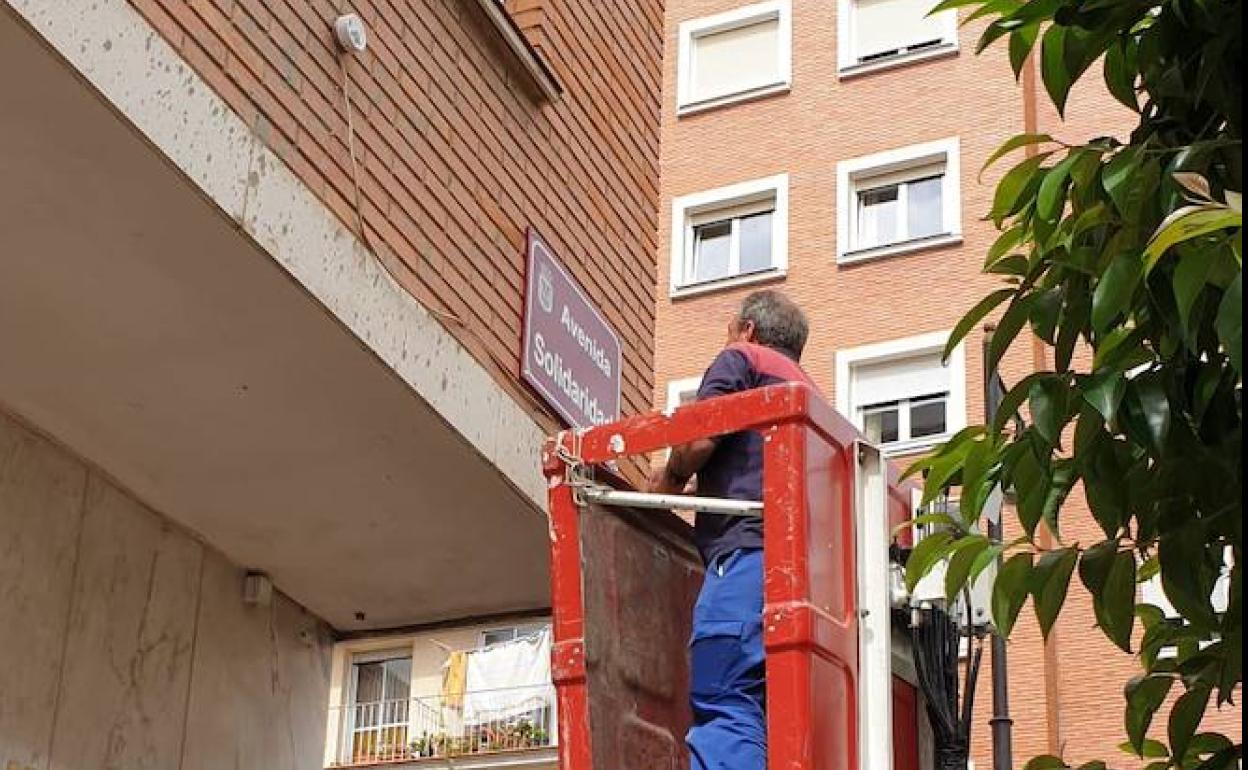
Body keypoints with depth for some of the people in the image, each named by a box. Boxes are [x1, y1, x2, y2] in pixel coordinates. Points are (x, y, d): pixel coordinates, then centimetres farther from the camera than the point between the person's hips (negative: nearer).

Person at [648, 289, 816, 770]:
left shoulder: (742, 358, 12)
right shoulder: (806, 388, 35)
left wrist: (669, 481, 15)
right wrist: (693, 491, 34)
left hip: (749, 551, -8)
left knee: (721, 704, -19)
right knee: (769, 713, 0)